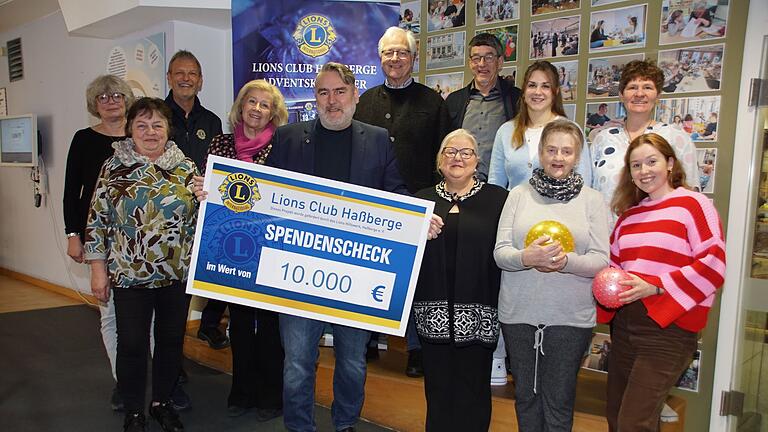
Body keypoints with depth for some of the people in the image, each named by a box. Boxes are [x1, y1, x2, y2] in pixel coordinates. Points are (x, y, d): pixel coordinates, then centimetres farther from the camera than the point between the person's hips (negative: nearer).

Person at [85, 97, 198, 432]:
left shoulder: (186, 168, 2)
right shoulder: (114, 167, -2)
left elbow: (200, 218, 12)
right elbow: (97, 220, -1)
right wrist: (98, 271, -2)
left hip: (177, 274, 2)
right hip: (129, 275, -1)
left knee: (171, 340, 13)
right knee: (131, 344, 6)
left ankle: (162, 402, 33)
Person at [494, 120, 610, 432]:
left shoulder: (592, 199, 2)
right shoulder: (519, 194, 4)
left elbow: (601, 261, -4)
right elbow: (500, 252, -3)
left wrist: (566, 261, -24)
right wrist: (527, 257, -24)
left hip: (570, 317, -1)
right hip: (518, 313, 2)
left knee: (558, 402, 8)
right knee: (525, 395, 16)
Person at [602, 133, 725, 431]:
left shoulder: (692, 204, -5)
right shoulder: (628, 214, 15)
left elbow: (713, 264, -14)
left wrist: (655, 287, -20)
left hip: (669, 328, -7)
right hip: (624, 323, 7)